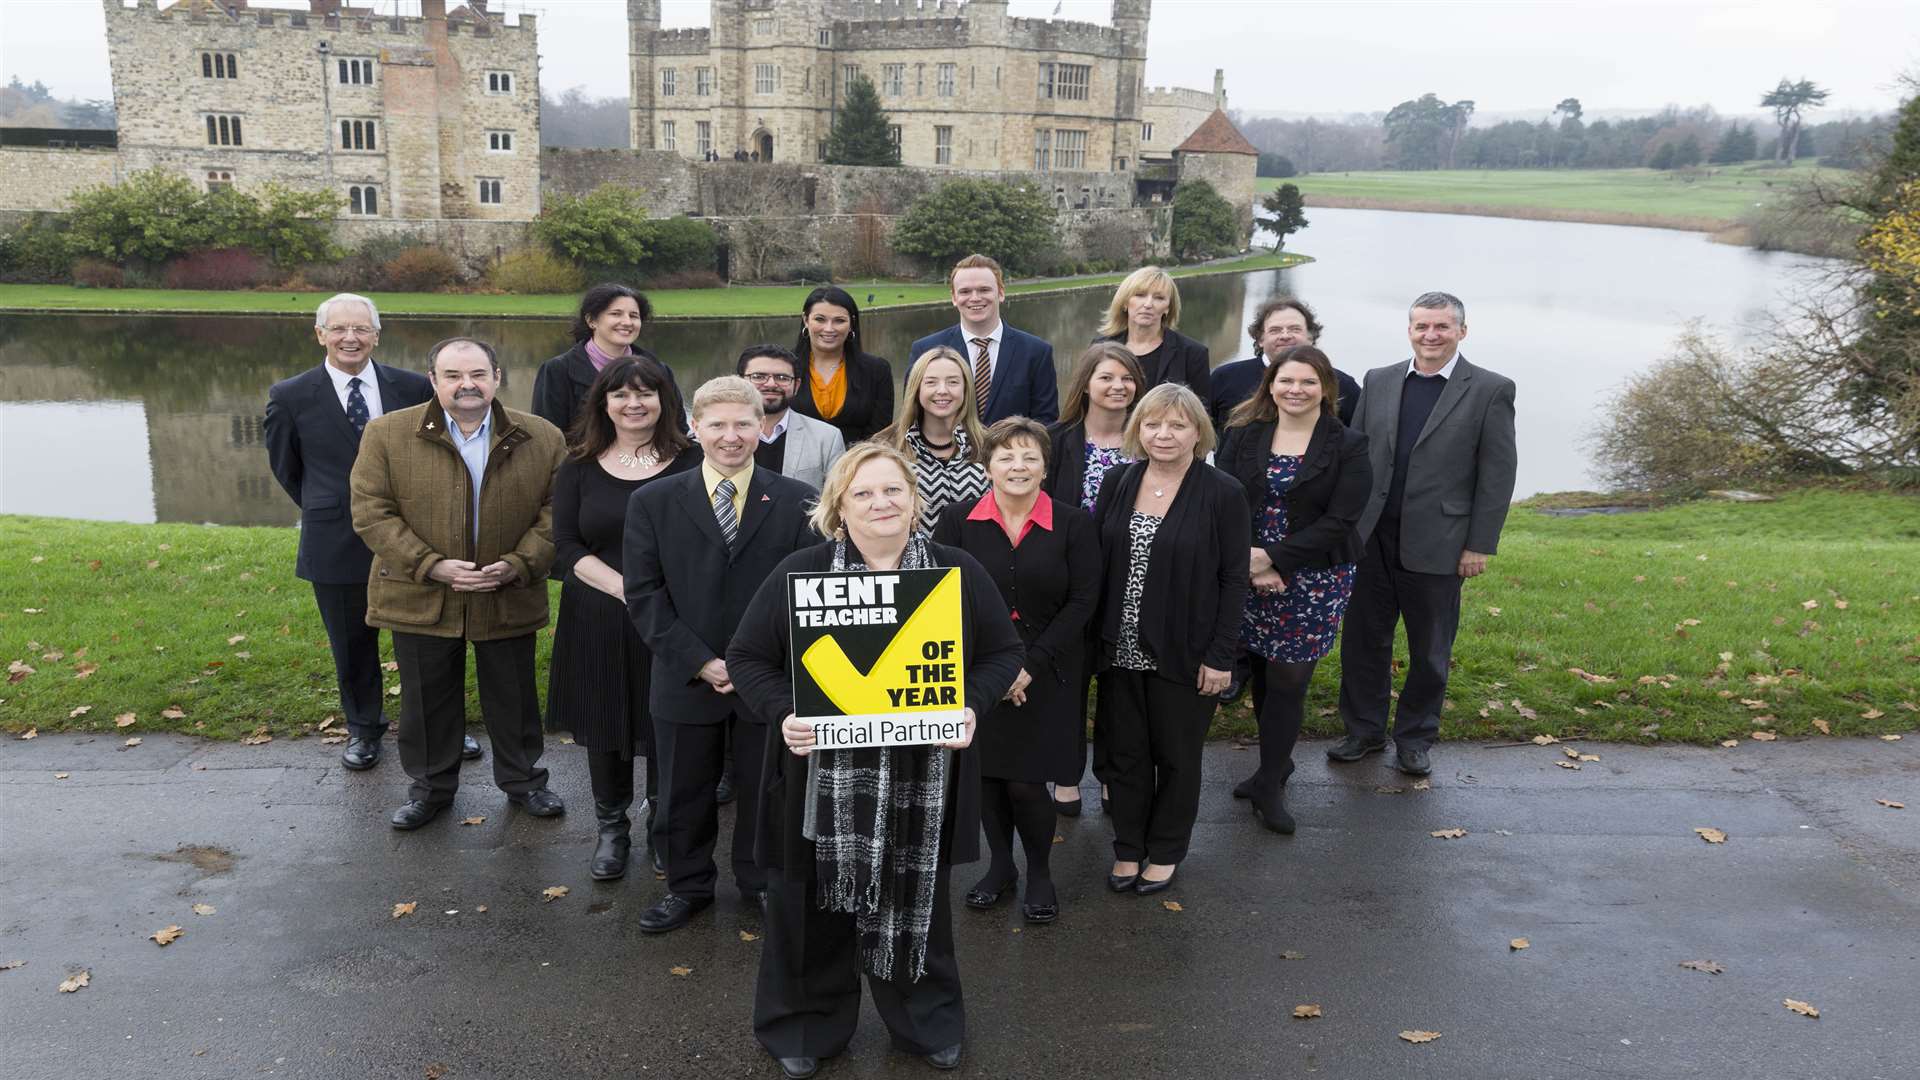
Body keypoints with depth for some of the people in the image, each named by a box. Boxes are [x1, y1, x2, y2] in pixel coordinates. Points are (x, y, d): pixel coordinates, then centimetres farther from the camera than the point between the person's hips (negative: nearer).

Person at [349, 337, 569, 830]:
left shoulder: (542, 438, -3)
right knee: (427, 699, 14)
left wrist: (516, 565, -15)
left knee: (513, 697, 14)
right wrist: (432, 566, -17)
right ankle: (429, 786, 34)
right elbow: (371, 512, -8)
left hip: (510, 599, 1)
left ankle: (523, 780, 34)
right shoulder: (387, 435, -7)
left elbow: (553, 511, -1)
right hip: (421, 598, 0)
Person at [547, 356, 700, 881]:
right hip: (598, 621, 2)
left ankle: (662, 827, 28)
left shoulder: (690, 463, -1)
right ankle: (610, 829, 31)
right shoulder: (579, 469, 4)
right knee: (605, 727, 12)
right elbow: (567, 550, -1)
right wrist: (625, 588, -15)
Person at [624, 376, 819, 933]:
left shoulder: (797, 502, -4)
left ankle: (761, 882, 35)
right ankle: (688, 887, 35)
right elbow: (645, 594, -4)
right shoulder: (653, 503, -2)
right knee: (685, 793, 15)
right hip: (686, 680, 1)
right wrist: (700, 663, -12)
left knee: (764, 789, 14)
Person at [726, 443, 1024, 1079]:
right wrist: (783, 714, -17)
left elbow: (1003, 652, 6)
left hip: (921, 782, 1)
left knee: (916, 899, 16)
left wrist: (970, 705, -12)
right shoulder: (798, 573, -4)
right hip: (823, 780, -1)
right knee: (816, 903, 10)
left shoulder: (958, 573, 0)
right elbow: (747, 658, 0)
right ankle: (803, 1025, 32)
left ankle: (927, 1021, 37)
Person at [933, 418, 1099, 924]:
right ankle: (1000, 864, 32)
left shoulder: (1073, 524, -3)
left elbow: (1082, 602, -5)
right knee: (986, 772, 9)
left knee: (1026, 781, -4)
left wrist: (1032, 665, -12)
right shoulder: (957, 521, -2)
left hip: (1046, 673, -2)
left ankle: (1040, 872, 22)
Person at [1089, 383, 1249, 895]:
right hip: (1119, 651, 3)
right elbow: (1094, 562, 5)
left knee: (1177, 756, 13)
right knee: (1124, 753, 13)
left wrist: (1220, 657, -11)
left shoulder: (1222, 494, -9)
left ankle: (1165, 852, 31)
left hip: (1183, 656, -3)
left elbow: (1234, 580, -8)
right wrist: (1091, 637, 1)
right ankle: (1127, 849, 31)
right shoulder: (1117, 483, 2)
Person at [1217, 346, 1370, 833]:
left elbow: (1339, 520, -11)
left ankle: (1269, 785, 17)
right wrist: (1248, 563, -16)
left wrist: (1272, 559, -17)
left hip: (1313, 581, -2)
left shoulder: (1348, 446, -4)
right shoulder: (1243, 436, 4)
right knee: (1262, 672, 11)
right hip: (1248, 575, 3)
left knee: (1287, 680, 1)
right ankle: (1276, 765, 32)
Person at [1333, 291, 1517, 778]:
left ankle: (1415, 738, 28)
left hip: (1436, 545, -3)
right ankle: (1364, 729, 29)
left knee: (1430, 651, 11)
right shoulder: (1378, 381, 6)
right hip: (1371, 538, 3)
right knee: (1364, 640, 12)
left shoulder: (1491, 390, -4)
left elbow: (1498, 474, -5)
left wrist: (1479, 545, -8)